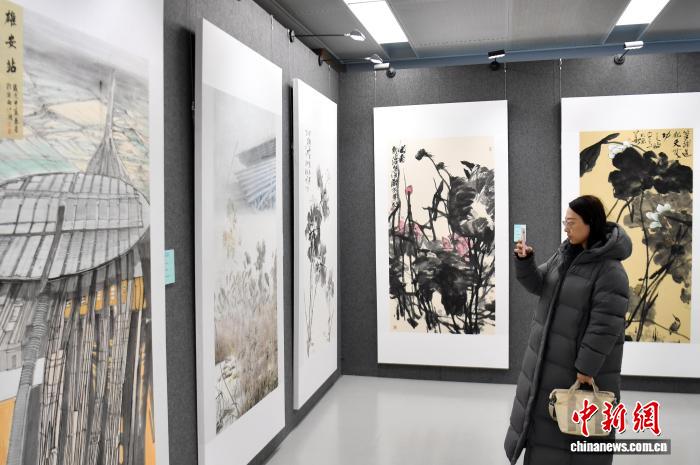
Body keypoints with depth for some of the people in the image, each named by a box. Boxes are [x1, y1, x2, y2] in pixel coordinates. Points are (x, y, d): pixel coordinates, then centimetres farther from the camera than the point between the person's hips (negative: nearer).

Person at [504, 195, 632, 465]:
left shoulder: (610, 271, -22)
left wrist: (587, 367, -21)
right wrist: (524, 261, -12)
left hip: (580, 362, -8)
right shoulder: (565, 253, 3)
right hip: (549, 355, 8)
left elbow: (605, 325, -23)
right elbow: (538, 284, 7)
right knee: (545, 407, 21)